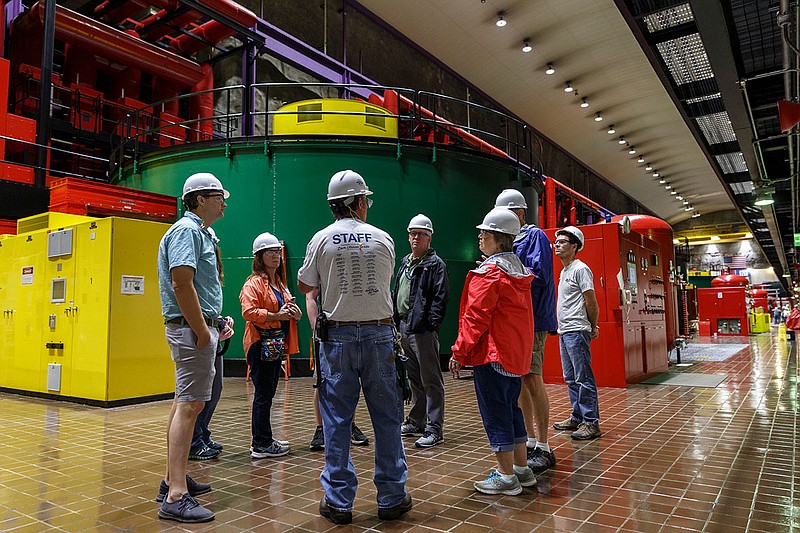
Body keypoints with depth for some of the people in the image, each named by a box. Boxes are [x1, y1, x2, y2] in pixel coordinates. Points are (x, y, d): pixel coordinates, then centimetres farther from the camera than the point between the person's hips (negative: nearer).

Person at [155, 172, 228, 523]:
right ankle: (176, 497, -8)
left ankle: (173, 479, 27)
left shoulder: (199, 232, 20)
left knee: (185, 403, 16)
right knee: (189, 405, -11)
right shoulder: (187, 230, -12)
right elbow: (182, 284, -23)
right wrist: (202, 331, -20)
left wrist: (213, 322, 16)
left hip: (195, 327, 11)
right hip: (192, 327, -11)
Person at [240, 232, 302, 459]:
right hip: (261, 344, -9)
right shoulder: (253, 283, -10)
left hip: (277, 344, 9)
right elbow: (248, 311, -21)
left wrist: (293, 313, 4)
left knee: (268, 393, 15)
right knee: (263, 394, -5)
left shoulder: (280, 282, 18)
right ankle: (261, 445, 3)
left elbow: (286, 308, 27)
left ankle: (264, 439, 24)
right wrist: (275, 316, -24)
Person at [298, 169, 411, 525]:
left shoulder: (321, 240, -1)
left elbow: (304, 285, 10)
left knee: (336, 420, 7)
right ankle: (392, 498, 17)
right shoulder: (383, 239, 2)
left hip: (337, 337, 0)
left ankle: (338, 501, 14)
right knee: (387, 418, 8)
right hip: (379, 334, 0)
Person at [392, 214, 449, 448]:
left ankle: (434, 429, 4)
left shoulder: (435, 264, -6)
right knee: (414, 379, 18)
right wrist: (396, 321, 14)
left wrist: (431, 323, -20)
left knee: (431, 381, -3)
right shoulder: (405, 262, 19)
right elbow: (395, 293, 22)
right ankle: (416, 422, 30)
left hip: (423, 331, -9)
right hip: (404, 328, 9)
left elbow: (441, 298, -13)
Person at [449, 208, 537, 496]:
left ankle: (506, 477, 6)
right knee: (511, 408, 17)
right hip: (516, 353, 9)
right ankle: (522, 469, 26)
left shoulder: (488, 273, -15)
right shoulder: (518, 269, 13)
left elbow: (475, 318, -18)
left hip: (492, 352, -9)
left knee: (495, 411, -1)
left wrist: (459, 352, -12)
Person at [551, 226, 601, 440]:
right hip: (564, 332, 10)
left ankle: (591, 422, 0)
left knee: (583, 378, -6)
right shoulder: (563, 272, 19)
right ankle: (577, 417, 23)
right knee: (571, 378, 14)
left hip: (576, 331, -10)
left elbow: (591, 302, -11)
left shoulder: (580, 269, -9)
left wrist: (592, 327, -1)